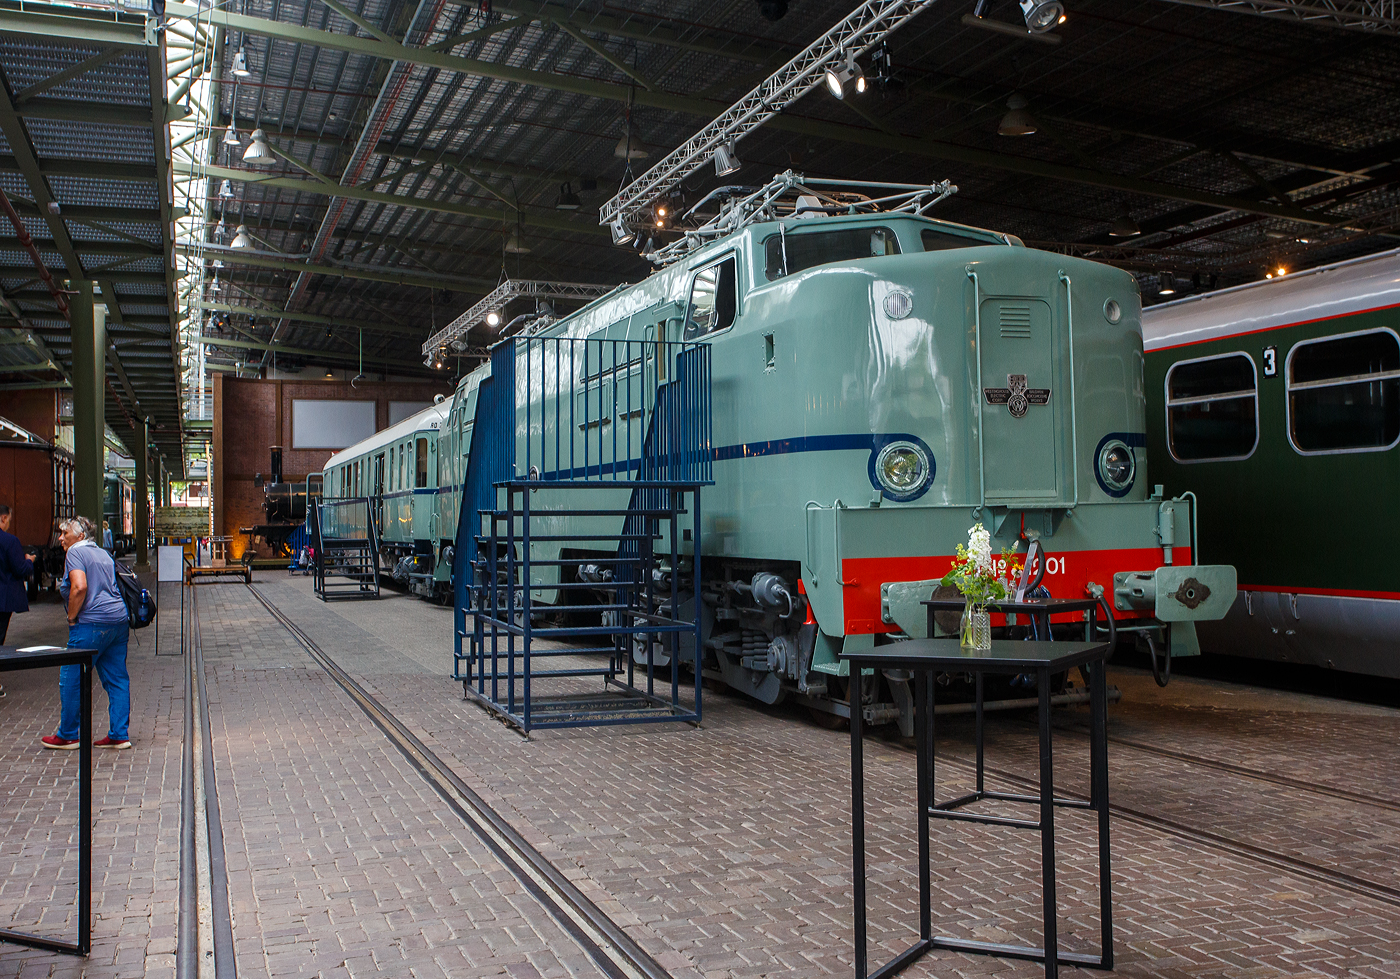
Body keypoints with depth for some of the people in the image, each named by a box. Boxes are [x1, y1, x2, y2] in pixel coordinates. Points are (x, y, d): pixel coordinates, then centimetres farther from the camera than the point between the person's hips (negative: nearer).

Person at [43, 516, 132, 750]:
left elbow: (80, 587, -19)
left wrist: (71, 617, -9)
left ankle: (67, 736, 13)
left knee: (71, 679, 4)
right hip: (118, 619, 8)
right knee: (117, 679, 8)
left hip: (92, 624, -8)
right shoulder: (104, 554, 21)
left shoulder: (76, 552, -4)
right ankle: (119, 735, 9)